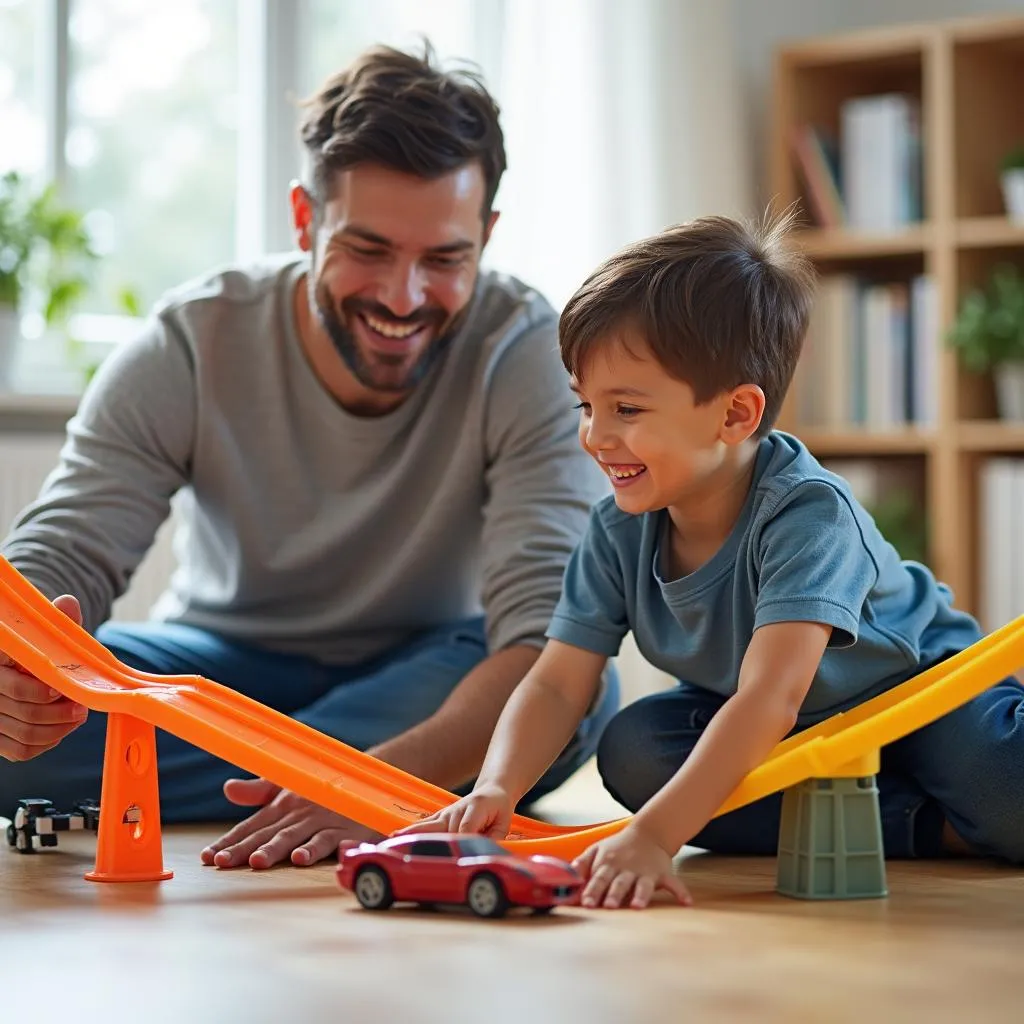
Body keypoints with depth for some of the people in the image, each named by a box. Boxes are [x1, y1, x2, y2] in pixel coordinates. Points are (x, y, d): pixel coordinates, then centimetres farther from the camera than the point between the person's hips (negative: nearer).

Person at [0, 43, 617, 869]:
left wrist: (381, 779, -51)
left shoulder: (530, 354, -22)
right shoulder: (190, 344, -17)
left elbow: (551, 626, -32)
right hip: (221, 660, 1)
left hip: (424, 677, 0)